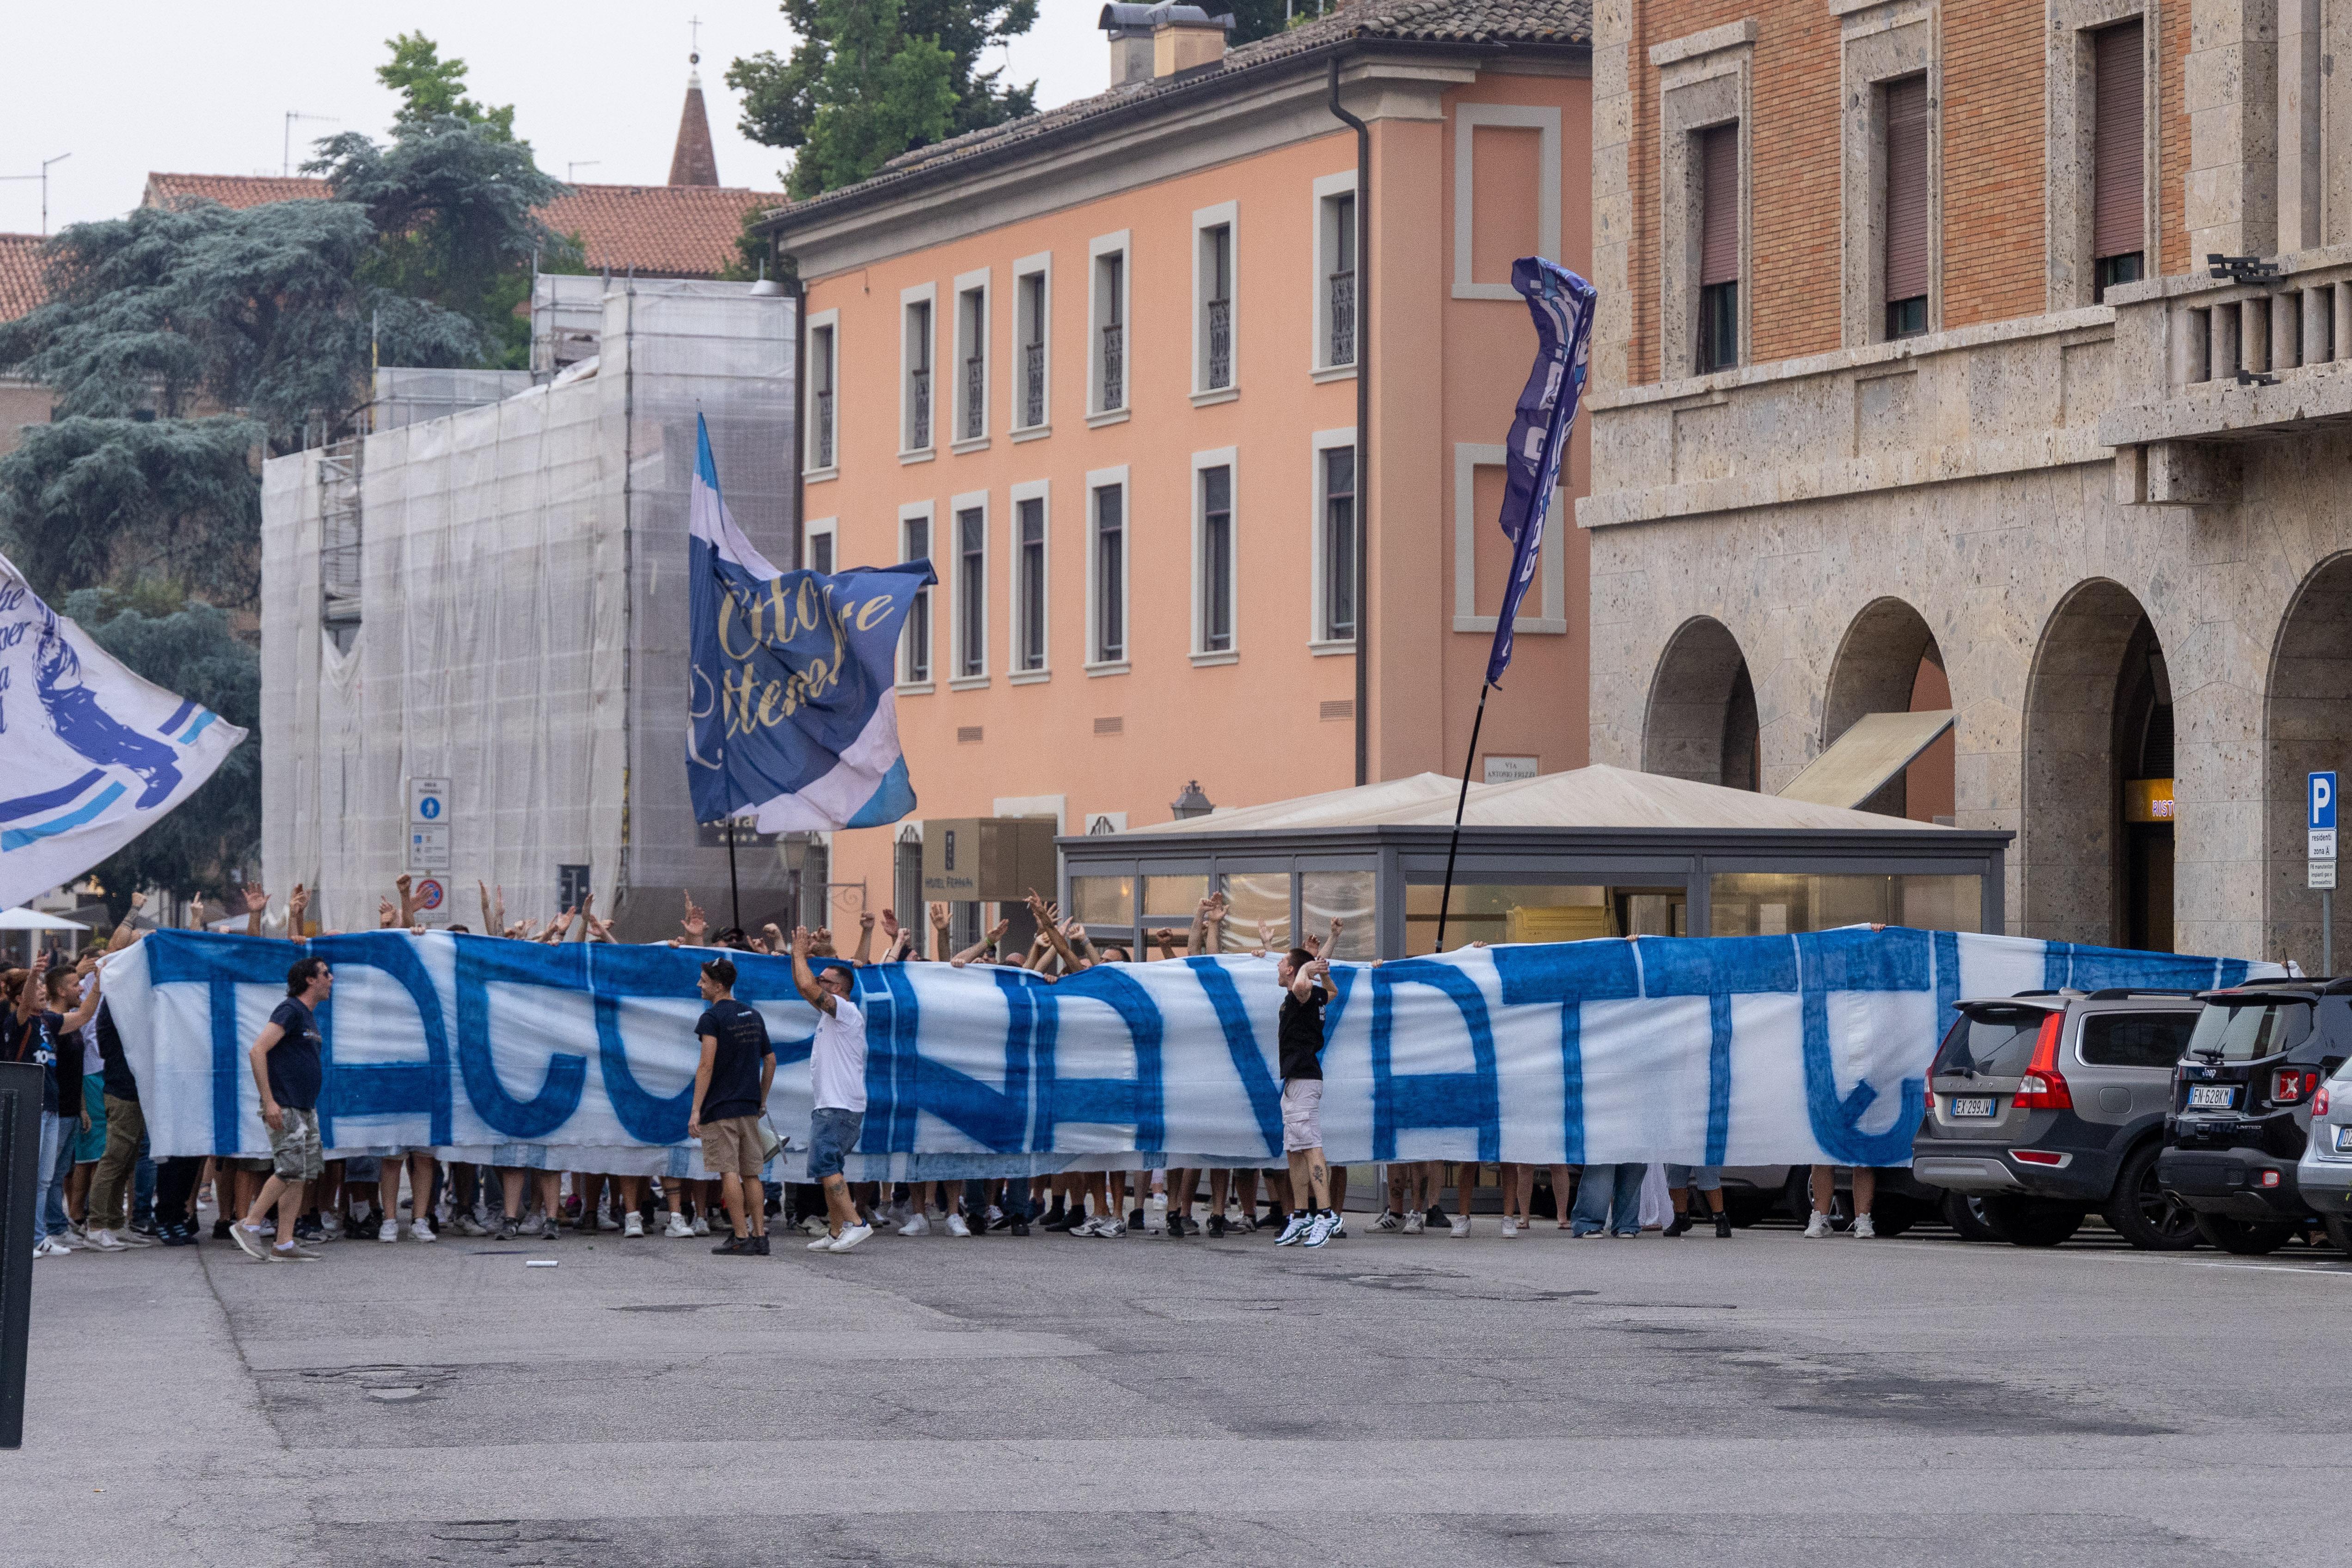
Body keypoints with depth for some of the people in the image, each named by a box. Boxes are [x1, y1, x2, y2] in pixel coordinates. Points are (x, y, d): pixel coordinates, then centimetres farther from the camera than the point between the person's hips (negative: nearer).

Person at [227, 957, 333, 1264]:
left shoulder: (308, 1016, 18)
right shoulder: (290, 1011, -11)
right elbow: (258, 1051, -20)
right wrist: (269, 1101, -23)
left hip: (305, 1108, 10)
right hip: (284, 1108, -10)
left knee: (303, 1174, 5)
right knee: (290, 1170, -15)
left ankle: (285, 1244, 5)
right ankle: (249, 1225, -5)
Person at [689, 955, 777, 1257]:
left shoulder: (712, 1018, -11)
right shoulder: (754, 1017, 12)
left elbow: (706, 1066, -17)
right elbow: (771, 1060, 17)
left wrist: (696, 1110, -17)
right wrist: (762, 1099, 25)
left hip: (720, 1108, -7)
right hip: (749, 1107, 7)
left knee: (729, 1173, -5)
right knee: (751, 1173, 10)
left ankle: (742, 1239, -8)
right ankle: (760, 1237, 7)